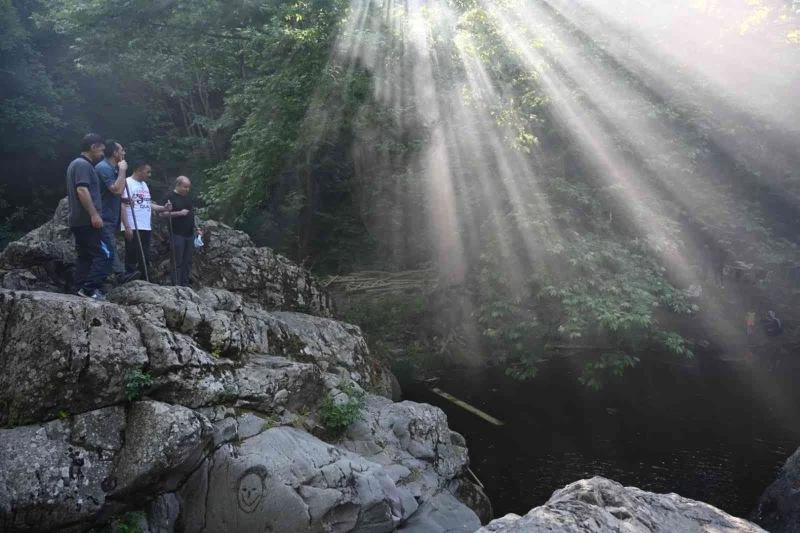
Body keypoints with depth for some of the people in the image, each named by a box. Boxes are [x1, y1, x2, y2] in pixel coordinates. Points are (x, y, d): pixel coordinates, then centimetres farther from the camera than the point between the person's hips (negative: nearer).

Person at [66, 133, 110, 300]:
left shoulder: (76, 164, 21)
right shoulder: (83, 164, -12)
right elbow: (82, 190, -23)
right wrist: (94, 214, -24)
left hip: (78, 220, 11)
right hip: (87, 220, -11)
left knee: (84, 256, 11)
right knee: (103, 254, -11)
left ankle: (81, 289, 10)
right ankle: (90, 289, -15)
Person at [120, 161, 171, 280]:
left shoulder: (144, 185, 18)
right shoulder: (127, 183, -10)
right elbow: (122, 206, -15)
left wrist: (163, 208, 5)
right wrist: (127, 227, -20)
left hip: (145, 228, 9)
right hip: (133, 228, -9)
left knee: (145, 258, 12)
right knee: (132, 258, -4)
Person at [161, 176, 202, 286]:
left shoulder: (188, 197, 17)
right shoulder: (171, 197, -4)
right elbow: (162, 213, -10)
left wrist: (195, 228, 15)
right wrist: (179, 213, -17)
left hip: (189, 234, 7)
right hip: (177, 235, -7)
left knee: (187, 262, 8)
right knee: (178, 262, -6)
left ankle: (185, 284, 14)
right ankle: (177, 286, -3)